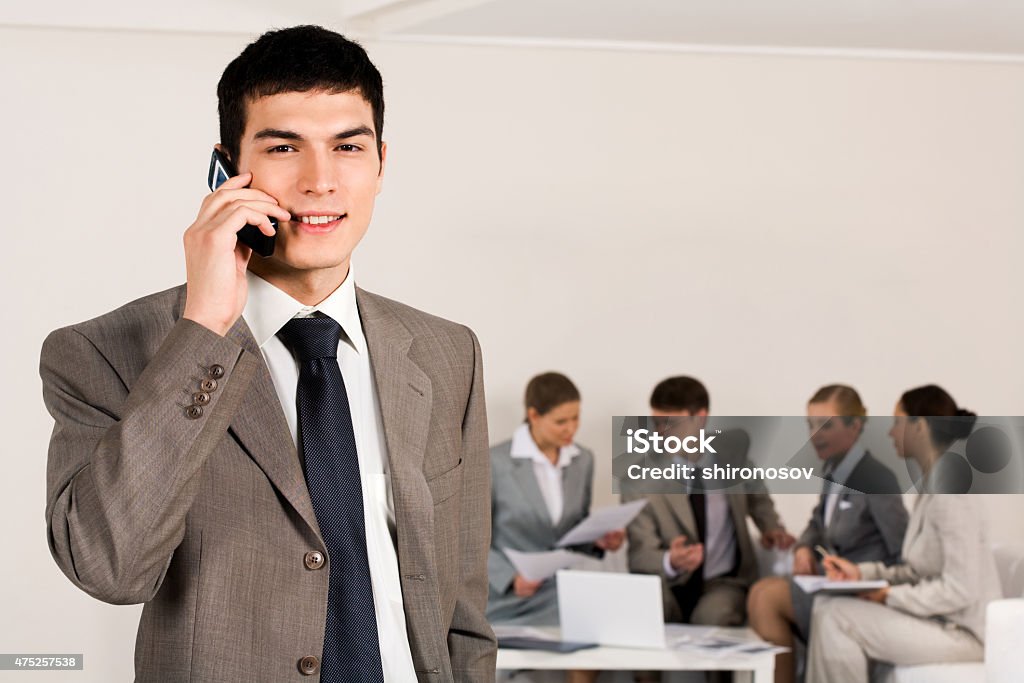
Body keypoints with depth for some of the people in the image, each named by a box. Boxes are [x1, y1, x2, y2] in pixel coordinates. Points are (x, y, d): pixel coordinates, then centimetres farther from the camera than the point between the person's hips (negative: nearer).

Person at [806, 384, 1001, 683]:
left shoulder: (949, 492, -19)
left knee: (835, 617, -17)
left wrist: (891, 597, -15)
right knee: (827, 605, 1)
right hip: (938, 621, 9)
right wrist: (863, 572, 5)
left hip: (961, 632, -9)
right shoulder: (931, 483, 12)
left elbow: (960, 589, -23)